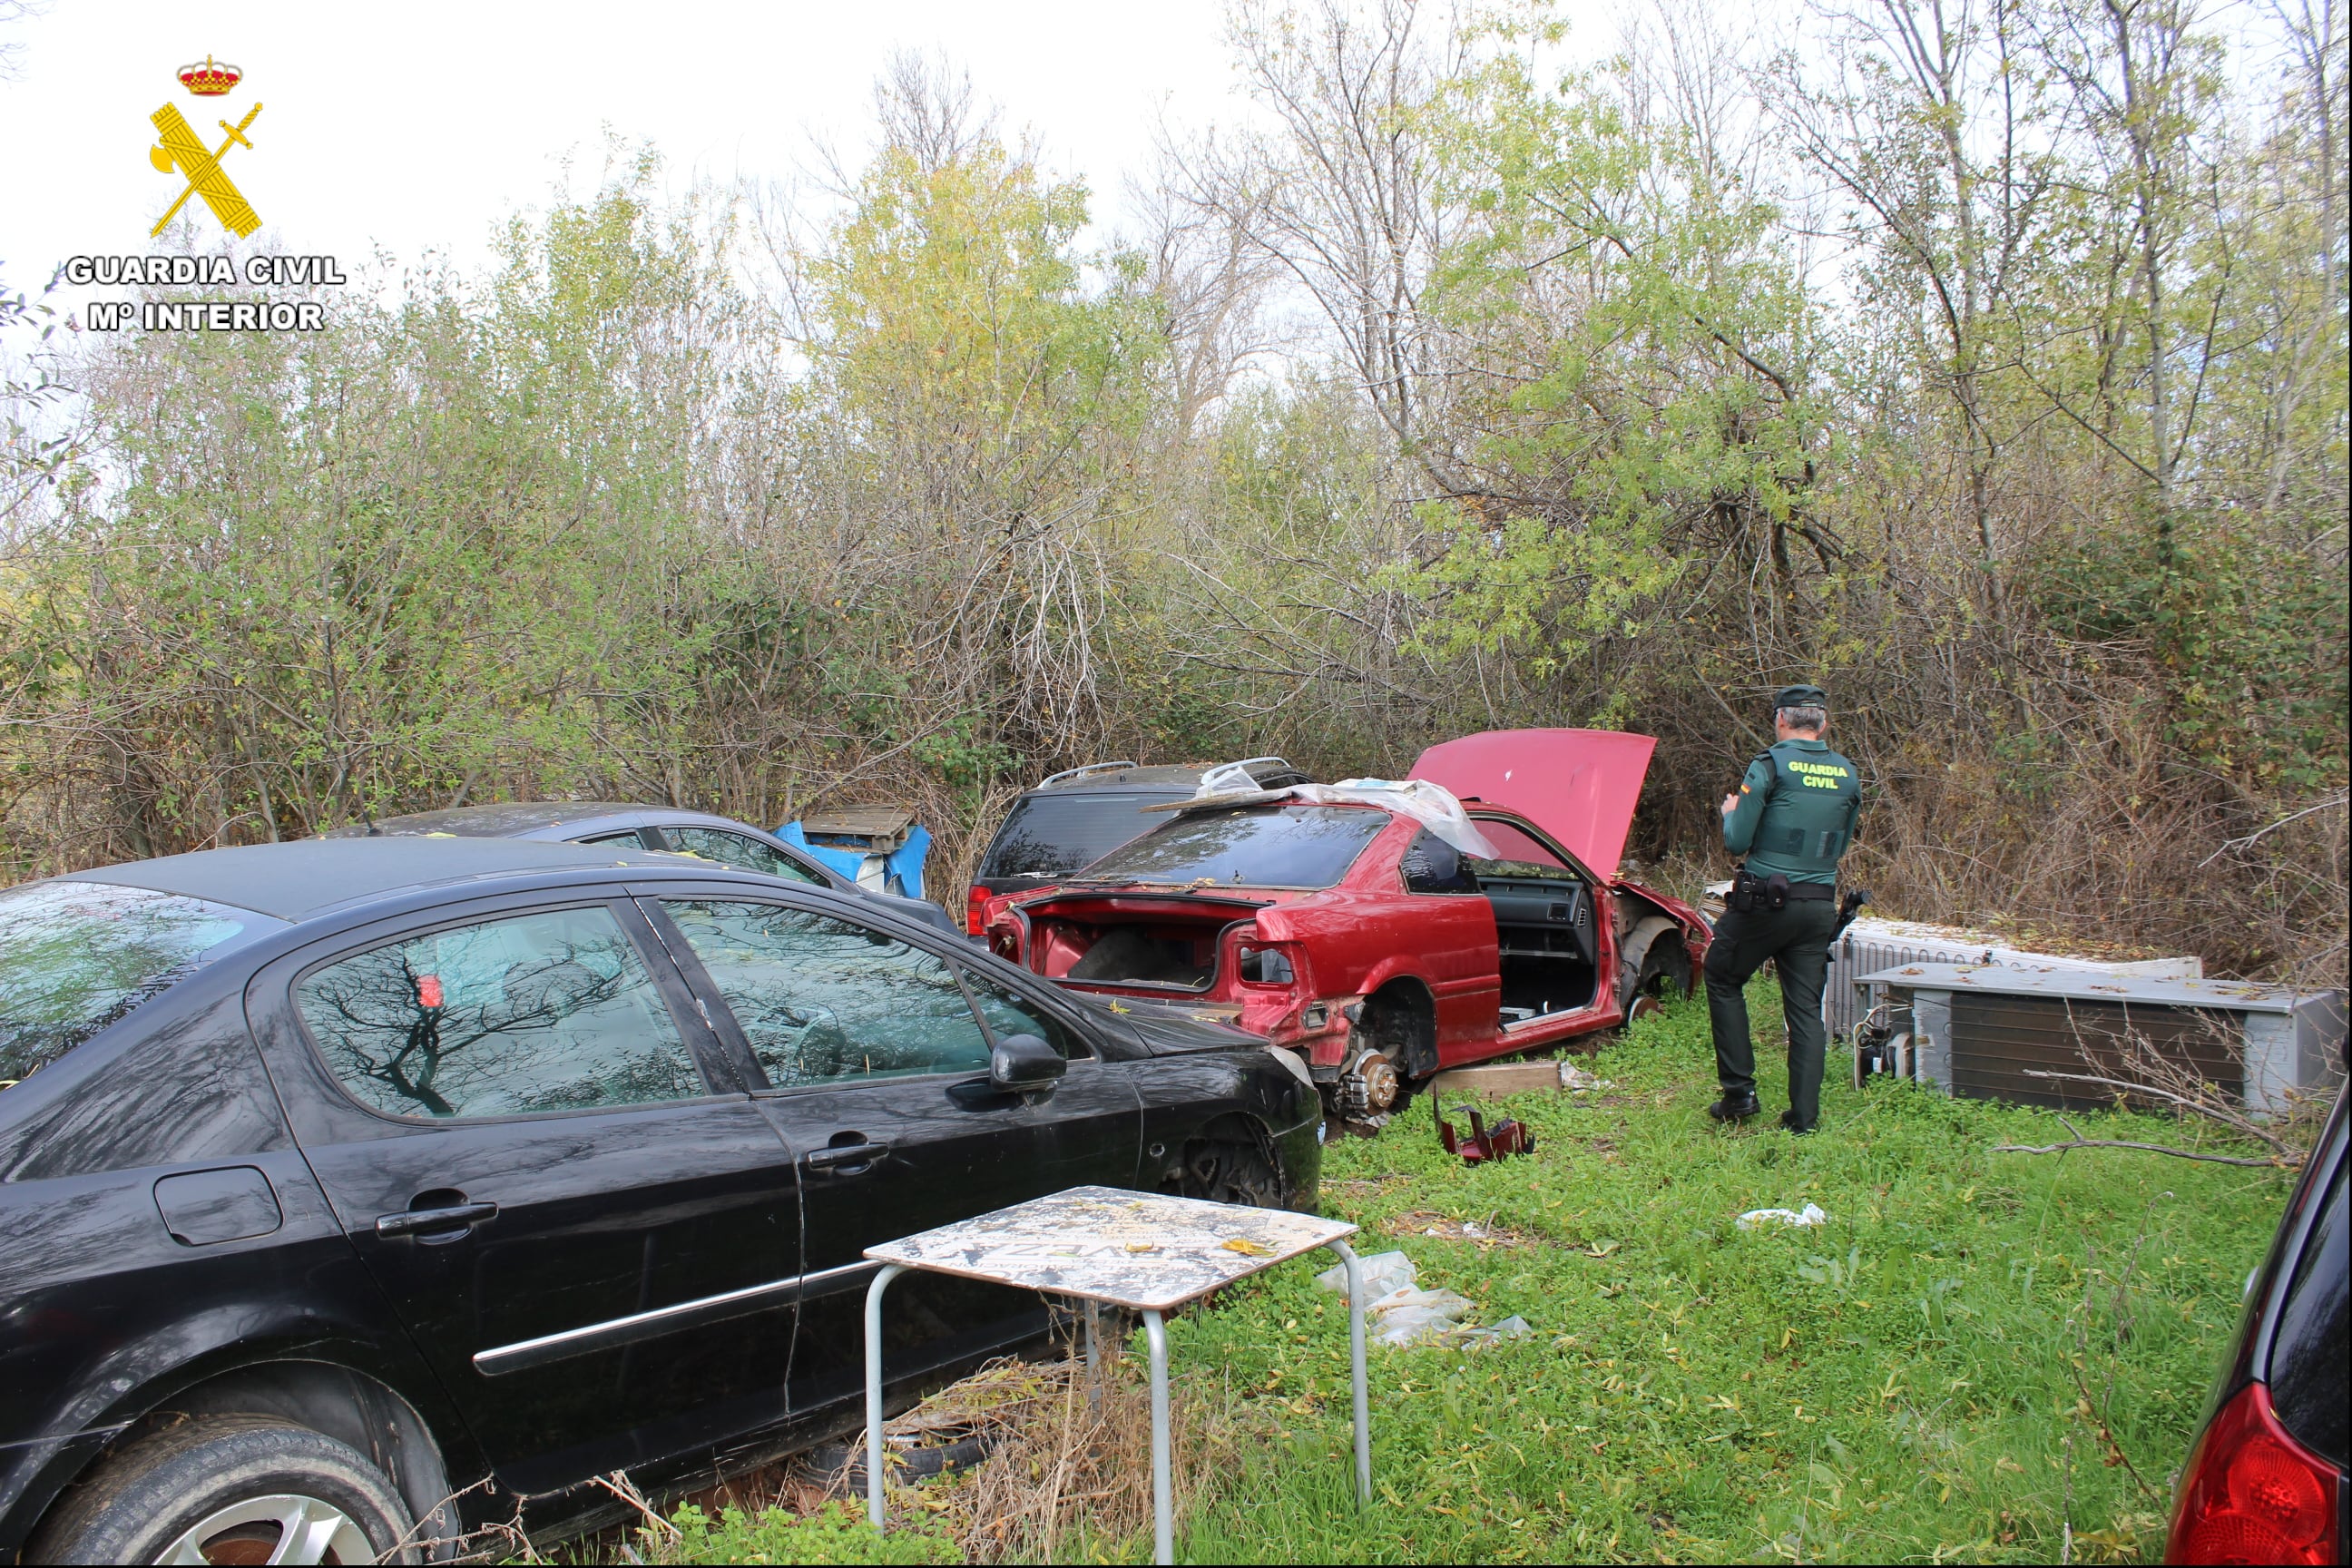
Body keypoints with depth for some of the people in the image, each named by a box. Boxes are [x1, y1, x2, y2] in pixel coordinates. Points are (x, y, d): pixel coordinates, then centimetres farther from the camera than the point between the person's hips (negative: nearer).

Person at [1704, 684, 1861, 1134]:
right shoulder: (1848, 776, 8)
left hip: (1765, 901, -5)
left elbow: (1736, 842, -9)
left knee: (1723, 980, 14)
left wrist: (1731, 813, 10)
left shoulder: (1769, 767, -10)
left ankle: (1739, 1093, 11)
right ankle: (1804, 1117, 8)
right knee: (1806, 1008, 8)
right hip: (1820, 906, 5)